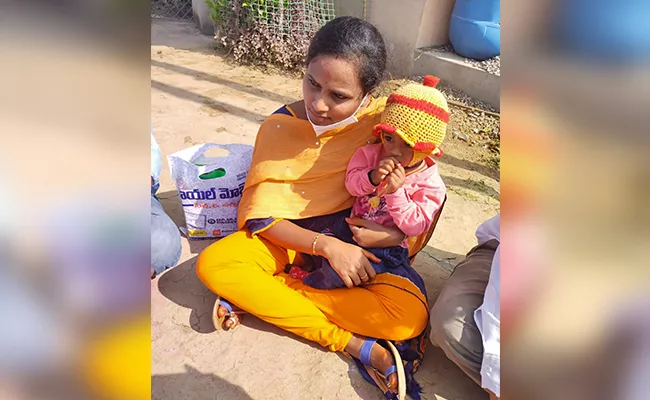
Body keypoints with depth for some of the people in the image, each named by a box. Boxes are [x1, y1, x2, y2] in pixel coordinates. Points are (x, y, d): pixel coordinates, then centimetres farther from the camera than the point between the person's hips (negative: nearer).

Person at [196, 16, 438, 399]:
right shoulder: (279, 126, -10)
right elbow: (261, 216, -13)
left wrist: (397, 233, -23)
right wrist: (328, 246, -26)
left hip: (360, 242, -1)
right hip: (290, 238, 2)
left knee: (410, 315, -28)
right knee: (212, 264, -26)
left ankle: (254, 295, -20)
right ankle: (351, 342, -24)